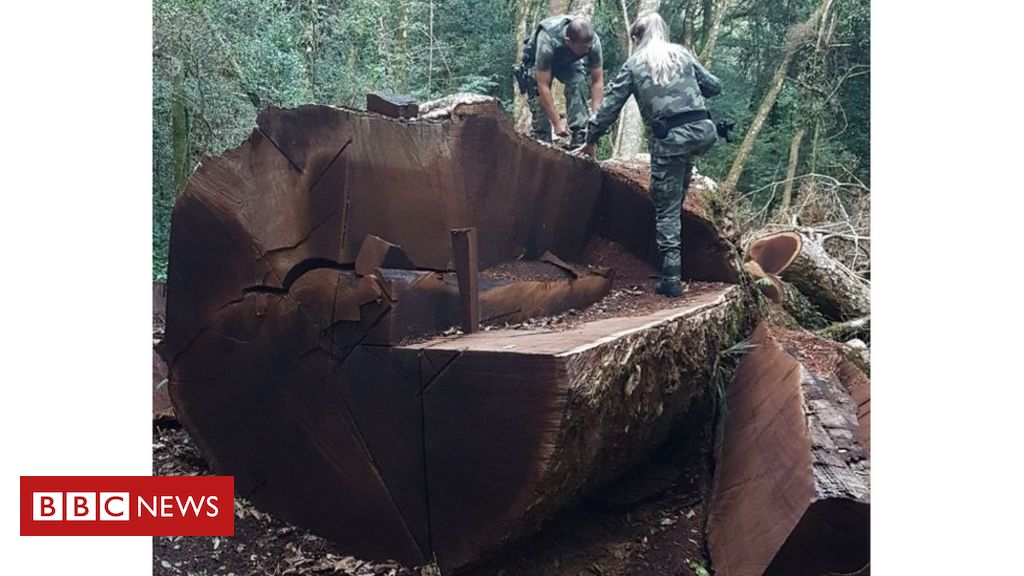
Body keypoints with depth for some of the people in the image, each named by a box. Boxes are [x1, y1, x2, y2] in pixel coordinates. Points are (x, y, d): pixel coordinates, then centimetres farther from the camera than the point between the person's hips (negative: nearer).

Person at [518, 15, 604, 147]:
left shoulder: (593, 41, -32)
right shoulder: (547, 42, -42)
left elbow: (597, 81, -22)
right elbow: (543, 86, -38)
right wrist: (557, 122, -38)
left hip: (569, 61, 2)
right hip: (537, 61, -2)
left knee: (578, 82, -26)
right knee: (539, 100, -20)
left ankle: (579, 138, -24)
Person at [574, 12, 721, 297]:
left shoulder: (634, 64, 10)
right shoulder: (682, 53, 17)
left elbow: (610, 105, 11)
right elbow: (714, 86, 21)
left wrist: (591, 140, 22)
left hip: (670, 138, -3)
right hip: (703, 130, 3)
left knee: (667, 209, 5)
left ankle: (671, 279, 4)